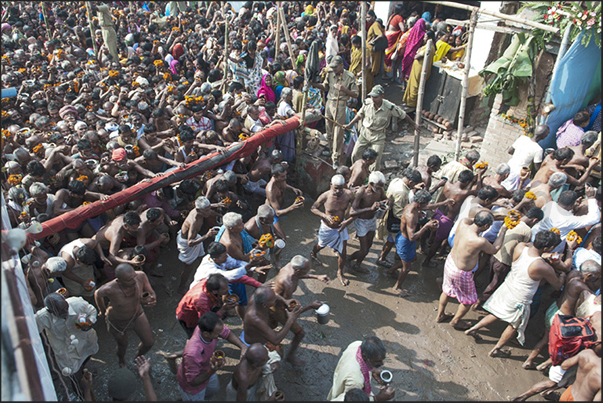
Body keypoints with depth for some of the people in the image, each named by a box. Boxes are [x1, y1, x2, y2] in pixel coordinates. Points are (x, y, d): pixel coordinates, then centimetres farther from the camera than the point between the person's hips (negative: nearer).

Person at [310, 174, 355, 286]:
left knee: (343, 251, 4)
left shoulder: (349, 194, -24)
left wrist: (347, 222, -27)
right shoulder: (325, 196, -29)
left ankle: (340, 273, 28)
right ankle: (313, 254, 61)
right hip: (327, 227, -2)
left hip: (341, 226, 2)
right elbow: (313, 208, -14)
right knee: (321, 245, 25)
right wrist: (325, 216, -29)